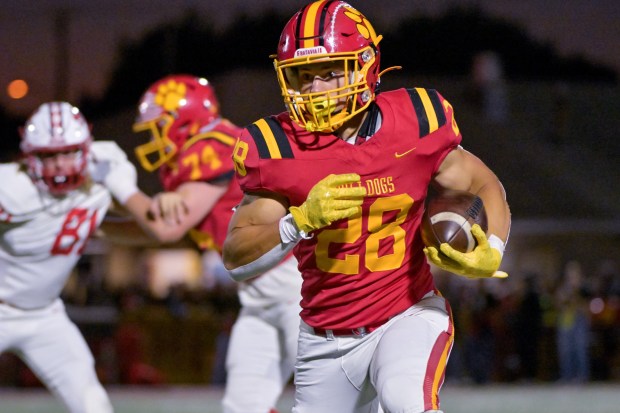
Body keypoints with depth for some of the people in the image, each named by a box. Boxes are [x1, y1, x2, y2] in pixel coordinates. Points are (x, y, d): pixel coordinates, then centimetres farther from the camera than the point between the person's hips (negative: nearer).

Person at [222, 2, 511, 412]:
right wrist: (302, 220, -28)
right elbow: (236, 259, -11)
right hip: (326, 340, 2)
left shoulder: (415, 123, -9)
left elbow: (485, 187, 6)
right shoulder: (277, 147, -11)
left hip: (408, 315, -2)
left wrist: (489, 253, -15)